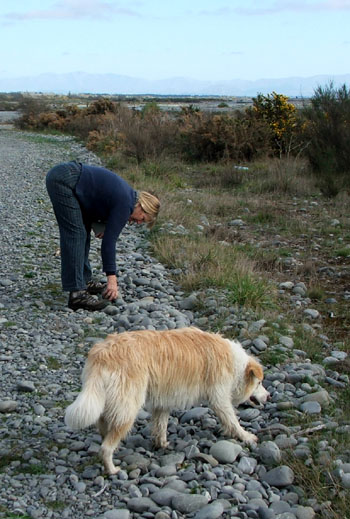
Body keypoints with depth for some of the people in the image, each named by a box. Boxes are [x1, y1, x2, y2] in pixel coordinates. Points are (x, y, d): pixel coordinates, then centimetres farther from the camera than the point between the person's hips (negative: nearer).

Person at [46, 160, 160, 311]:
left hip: (61, 174, 10)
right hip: (63, 180, -10)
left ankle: (85, 281, 20)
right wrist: (111, 279, -14)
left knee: (83, 231, 13)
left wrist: (99, 225, 8)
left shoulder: (126, 194, 15)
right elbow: (109, 240, -14)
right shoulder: (125, 204, -11)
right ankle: (76, 293, -14)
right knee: (75, 234, -12)